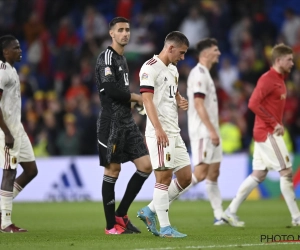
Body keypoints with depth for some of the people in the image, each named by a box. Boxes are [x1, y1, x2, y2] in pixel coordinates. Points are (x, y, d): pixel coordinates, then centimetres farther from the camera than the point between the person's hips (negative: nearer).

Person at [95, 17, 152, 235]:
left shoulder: (122, 59, 19)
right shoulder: (106, 58, -9)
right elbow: (111, 90, -20)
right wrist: (137, 98, -9)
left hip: (127, 122, 9)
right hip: (112, 123, -9)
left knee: (146, 165, 1)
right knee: (112, 170, -3)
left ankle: (121, 215, 10)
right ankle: (111, 225, 4)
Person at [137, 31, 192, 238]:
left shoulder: (173, 70, 19)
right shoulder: (150, 68, -9)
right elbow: (147, 99, -18)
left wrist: (181, 102, 9)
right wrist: (158, 129, -28)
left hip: (174, 131, 9)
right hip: (160, 132, -9)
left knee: (186, 177, 7)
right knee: (164, 176, -8)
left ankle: (150, 211, 17)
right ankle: (165, 227, -4)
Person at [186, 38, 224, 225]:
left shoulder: (205, 74, 18)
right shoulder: (199, 74, -13)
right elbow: (198, 104, -20)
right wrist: (212, 130, -23)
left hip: (209, 131, 10)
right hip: (202, 132, -10)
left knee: (214, 173, 9)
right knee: (201, 173, -13)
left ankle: (220, 216, 10)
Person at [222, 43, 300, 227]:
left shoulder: (279, 80, 15)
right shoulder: (267, 79, -14)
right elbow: (253, 103, -22)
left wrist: (278, 124, 6)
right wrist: (274, 123, -20)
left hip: (268, 133, 9)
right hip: (267, 133, -9)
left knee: (259, 175, 9)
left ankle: (231, 212, 11)